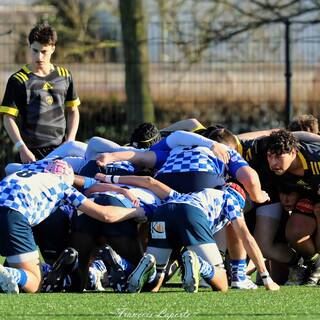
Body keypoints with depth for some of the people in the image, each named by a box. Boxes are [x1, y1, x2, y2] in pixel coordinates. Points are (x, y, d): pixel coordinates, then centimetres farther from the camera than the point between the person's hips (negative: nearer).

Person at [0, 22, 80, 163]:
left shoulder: (64, 76, 11)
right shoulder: (18, 80, -1)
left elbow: (73, 111, 18)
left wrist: (70, 142, 4)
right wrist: (22, 149, -15)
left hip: (61, 149, 3)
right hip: (33, 152, -3)